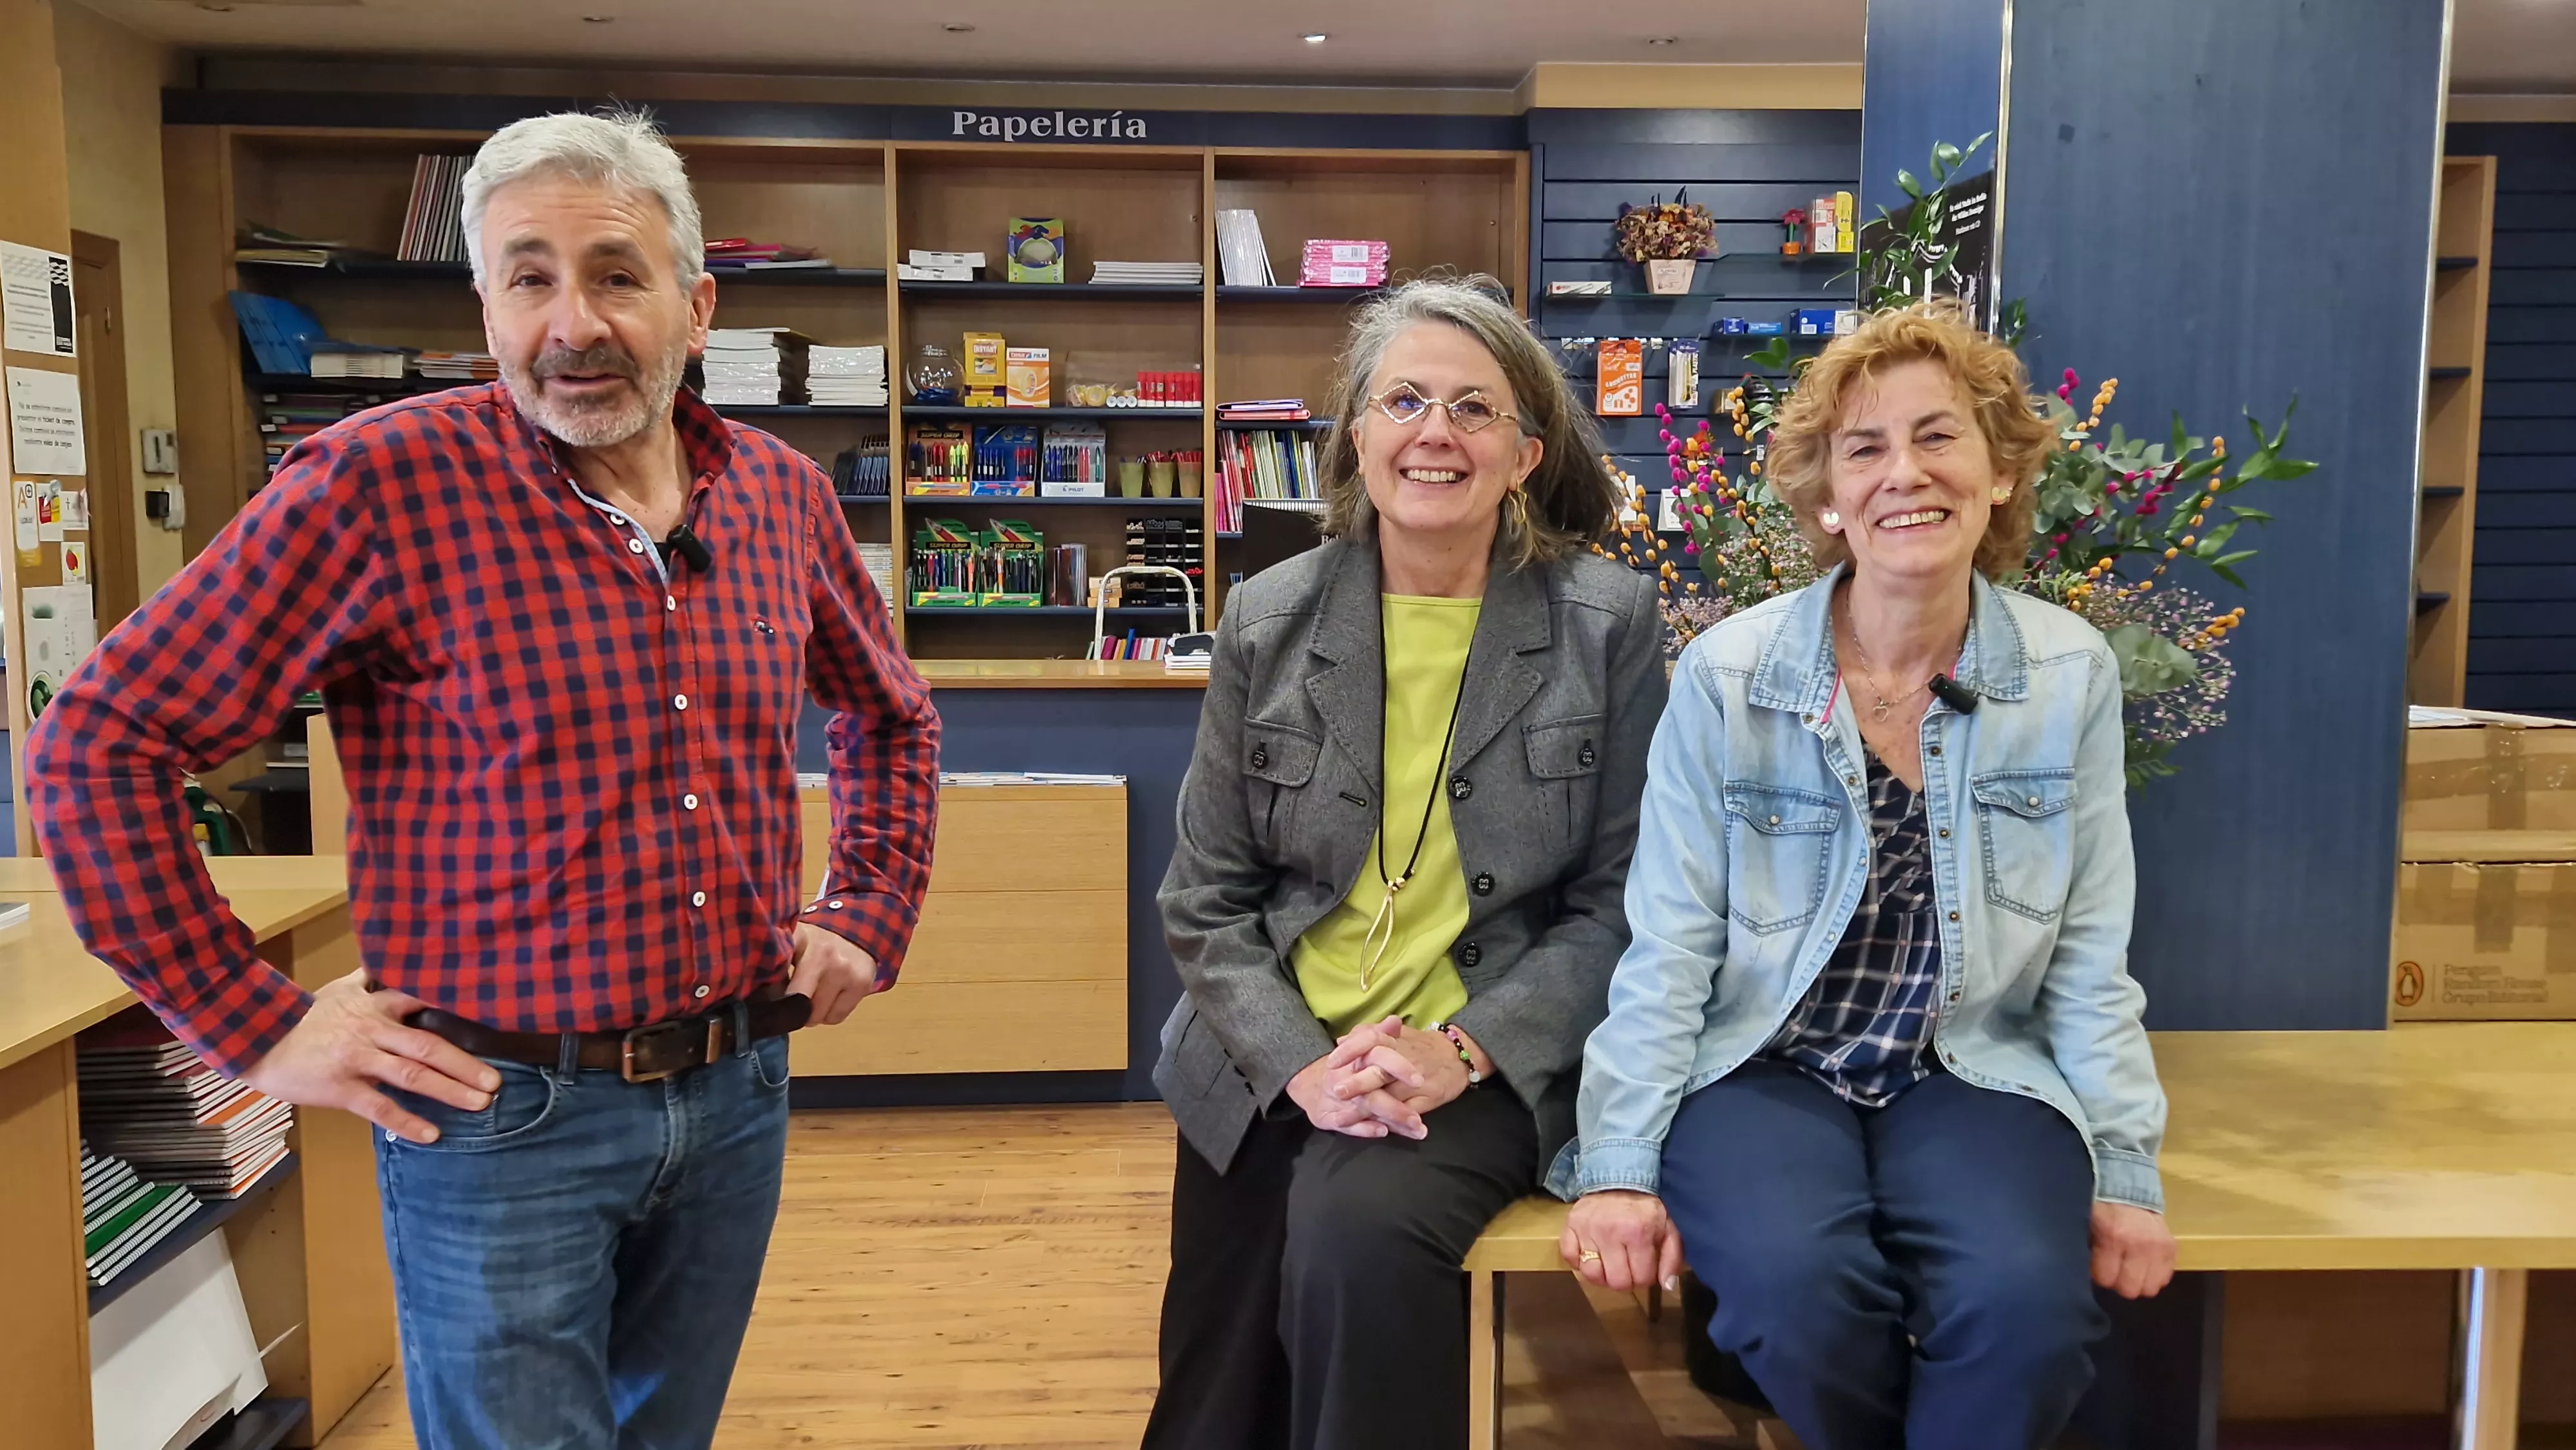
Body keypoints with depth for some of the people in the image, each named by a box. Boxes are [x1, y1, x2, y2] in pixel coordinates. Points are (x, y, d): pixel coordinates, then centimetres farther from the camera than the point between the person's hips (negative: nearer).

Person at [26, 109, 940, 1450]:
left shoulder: (782, 494, 2)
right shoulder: (381, 482, -13)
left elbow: (890, 714, 20)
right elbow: (101, 743, -9)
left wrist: (869, 916, 11)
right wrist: (255, 1028, -10)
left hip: (735, 1096, 5)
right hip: (500, 1122, -5)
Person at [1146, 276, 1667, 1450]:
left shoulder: (1610, 623, -4)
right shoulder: (1268, 621, 0)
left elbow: (1619, 902, -4)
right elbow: (1205, 900, 1)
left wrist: (1466, 1051, -17)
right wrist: (1300, 1064, -14)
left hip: (1487, 1069, -2)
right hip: (1273, 1071, 3)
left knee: (1358, 1228, -30)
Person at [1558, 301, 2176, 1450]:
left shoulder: (2073, 676, 0)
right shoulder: (1728, 676, -7)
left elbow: (2090, 958, 5)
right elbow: (1668, 947, -5)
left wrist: (2125, 1172, 0)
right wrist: (1619, 1167, -10)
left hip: (1974, 1073, 2)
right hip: (1764, 1068, -1)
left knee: (2029, 1302, -28)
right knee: (1802, 1284, -30)